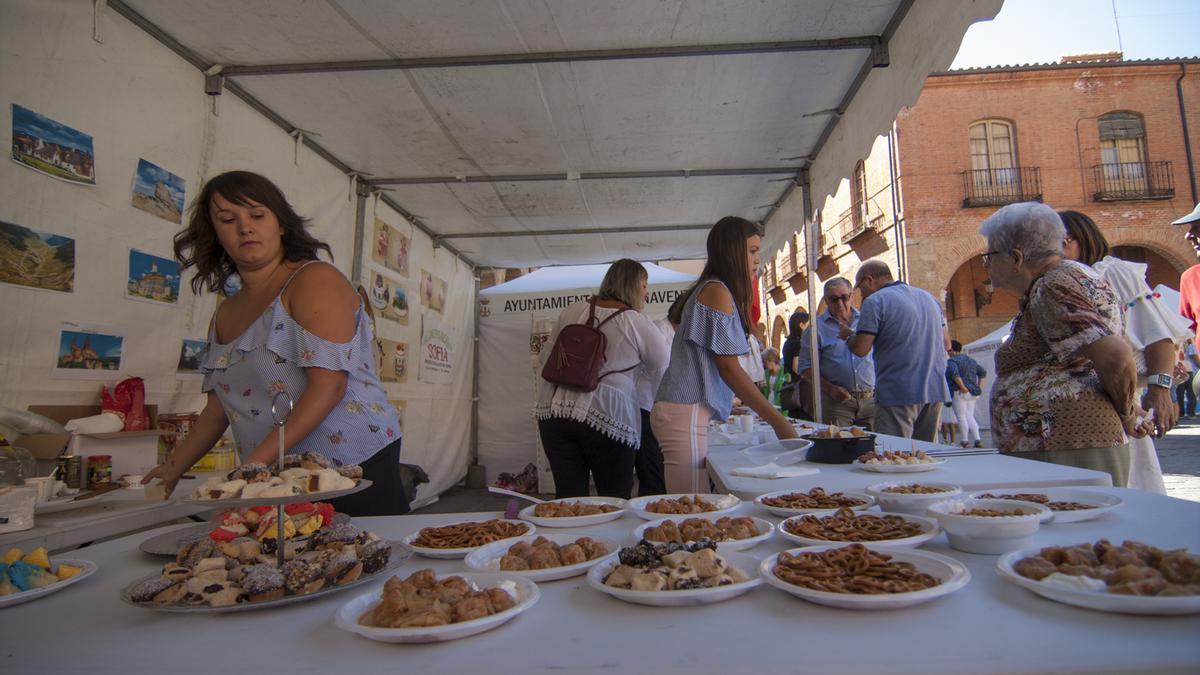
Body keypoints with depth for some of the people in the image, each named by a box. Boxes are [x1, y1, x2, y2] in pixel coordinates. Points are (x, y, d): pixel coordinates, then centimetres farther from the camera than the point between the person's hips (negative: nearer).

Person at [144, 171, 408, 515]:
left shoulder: (315, 280, -7)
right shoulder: (224, 317, 15)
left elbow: (329, 385, -18)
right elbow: (219, 407, 24)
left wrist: (255, 461, -20)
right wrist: (174, 468, 19)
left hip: (355, 464, -6)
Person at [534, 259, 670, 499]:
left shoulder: (573, 310, 10)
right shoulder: (638, 322, -2)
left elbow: (547, 355, 18)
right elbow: (661, 366, 9)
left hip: (554, 410, 4)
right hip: (607, 417, -4)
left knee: (568, 497, 9)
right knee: (616, 500, 10)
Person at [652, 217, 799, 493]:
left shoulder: (705, 289, 20)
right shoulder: (718, 291, -8)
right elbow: (729, 368, -12)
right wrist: (777, 420, -9)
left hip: (686, 411, 10)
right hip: (685, 413, -10)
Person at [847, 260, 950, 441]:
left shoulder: (875, 301, -8)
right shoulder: (929, 297, 15)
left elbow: (861, 349, -13)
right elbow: (946, 343, 20)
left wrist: (848, 336, 7)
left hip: (898, 394, -7)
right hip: (935, 391, 8)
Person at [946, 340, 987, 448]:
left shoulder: (951, 361, -8)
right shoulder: (970, 360, 16)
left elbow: (955, 374, -26)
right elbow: (983, 372, 17)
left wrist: (963, 388, -21)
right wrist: (979, 387, 13)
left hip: (959, 393, -7)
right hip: (972, 394, 7)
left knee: (961, 417, -1)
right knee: (970, 417, 11)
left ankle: (965, 441, 0)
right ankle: (977, 440, 0)